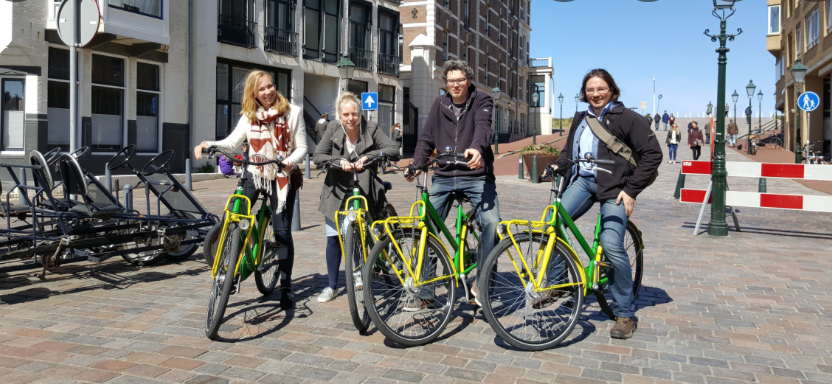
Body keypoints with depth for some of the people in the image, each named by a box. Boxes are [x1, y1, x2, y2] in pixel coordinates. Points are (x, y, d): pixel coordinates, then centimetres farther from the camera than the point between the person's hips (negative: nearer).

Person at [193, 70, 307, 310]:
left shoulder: (292, 112, -2)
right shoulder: (249, 115, 5)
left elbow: (302, 147, -4)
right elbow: (232, 142, -5)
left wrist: (291, 160, -25)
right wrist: (209, 144, -24)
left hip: (282, 177, -2)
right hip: (256, 175, 2)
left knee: (282, 232, -3)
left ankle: (286, 288, 9)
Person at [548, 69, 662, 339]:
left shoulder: (626, 118, -2)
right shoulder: (581, 119, 18)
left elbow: (652, 154, -5)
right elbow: (569, 151, 26)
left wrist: (632, 190, -11)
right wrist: (557, 165, 3)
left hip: (614, 187, -5)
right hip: (582, 181, 6)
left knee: (612, 245, -19)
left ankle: (625, 313, -3)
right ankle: (556, 283, 2)